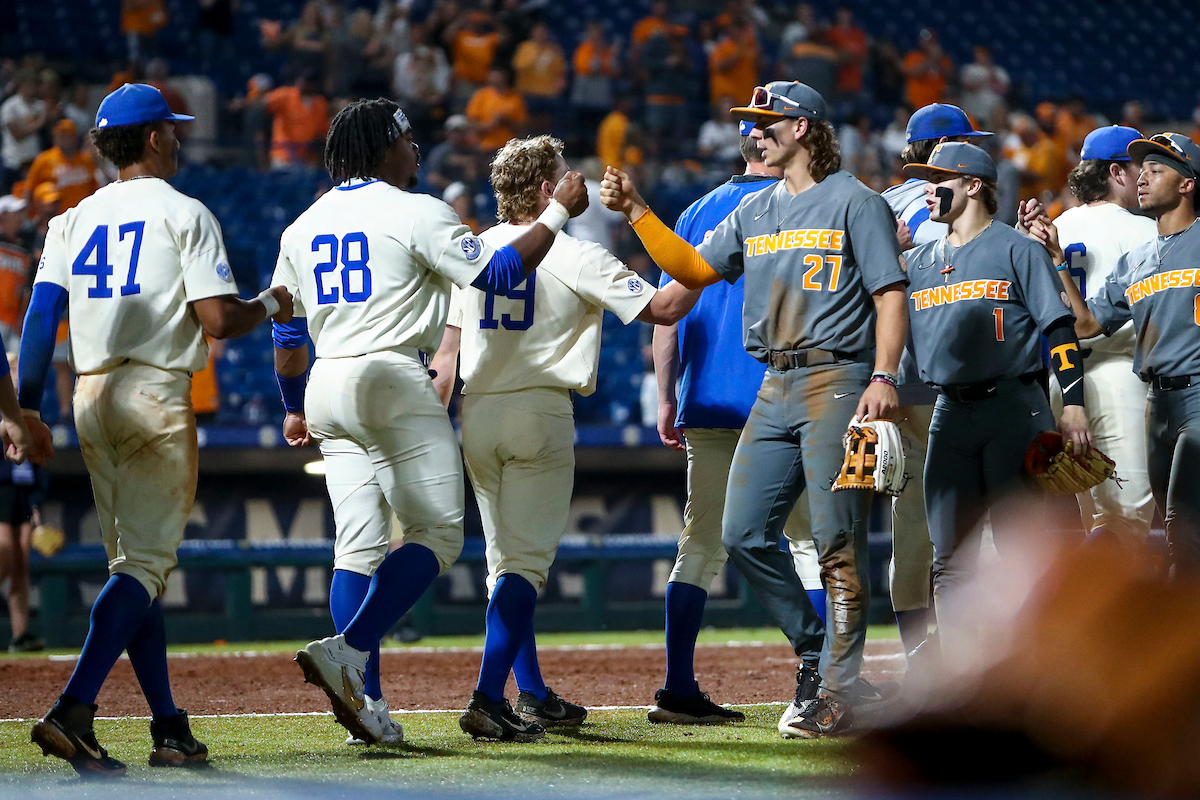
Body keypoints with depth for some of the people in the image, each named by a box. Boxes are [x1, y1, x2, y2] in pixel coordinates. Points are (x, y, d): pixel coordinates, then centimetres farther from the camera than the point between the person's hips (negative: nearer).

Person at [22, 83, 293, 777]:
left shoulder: (74, 219, 14)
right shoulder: (185, 213, -2)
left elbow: (41, 315, 4)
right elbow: (219, 321, -11)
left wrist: (27, 406, 3)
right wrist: (270, 307, 9)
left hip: (91, 398, 6)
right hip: (156, 395, -6)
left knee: (136, 563, 12)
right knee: (145, 563, -9)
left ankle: (171, 730, 12)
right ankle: (73, 712, -25)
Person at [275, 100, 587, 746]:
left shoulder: (303, 226, 15)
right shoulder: (415, 213, -5)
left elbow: (287, 333, 19)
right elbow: (500, 273, -10)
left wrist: (295, 409, 31)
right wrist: (558, 212, 1)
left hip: (327, 389, 7)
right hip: (393, 382, -7)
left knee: (359, 545, 7)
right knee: (437, 535, -4)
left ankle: (364, 696, 1)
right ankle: (348, 651, -23)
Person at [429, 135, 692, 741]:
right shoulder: (575, 258, -7)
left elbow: (445, 355, 8)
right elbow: (661, 308, -10)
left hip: (476, 417, 6)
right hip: (540, 415, -6)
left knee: (507, 559, 15)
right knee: (526, 560, -7)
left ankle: (534, 698, 20)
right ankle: (488, 701, -19)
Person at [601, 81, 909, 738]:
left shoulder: (855, 202, -2)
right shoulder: (755, 211, 18)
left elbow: (890, 293, -7)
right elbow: (695, 270, 18)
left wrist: (883, 375, -19)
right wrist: (636, 211, 9)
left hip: (838, 381, -7)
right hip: (776, 388, 7)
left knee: (838, 541, -9)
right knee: (743, 533, 3)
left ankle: (839, 691, -7)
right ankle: (816, 652, 17)